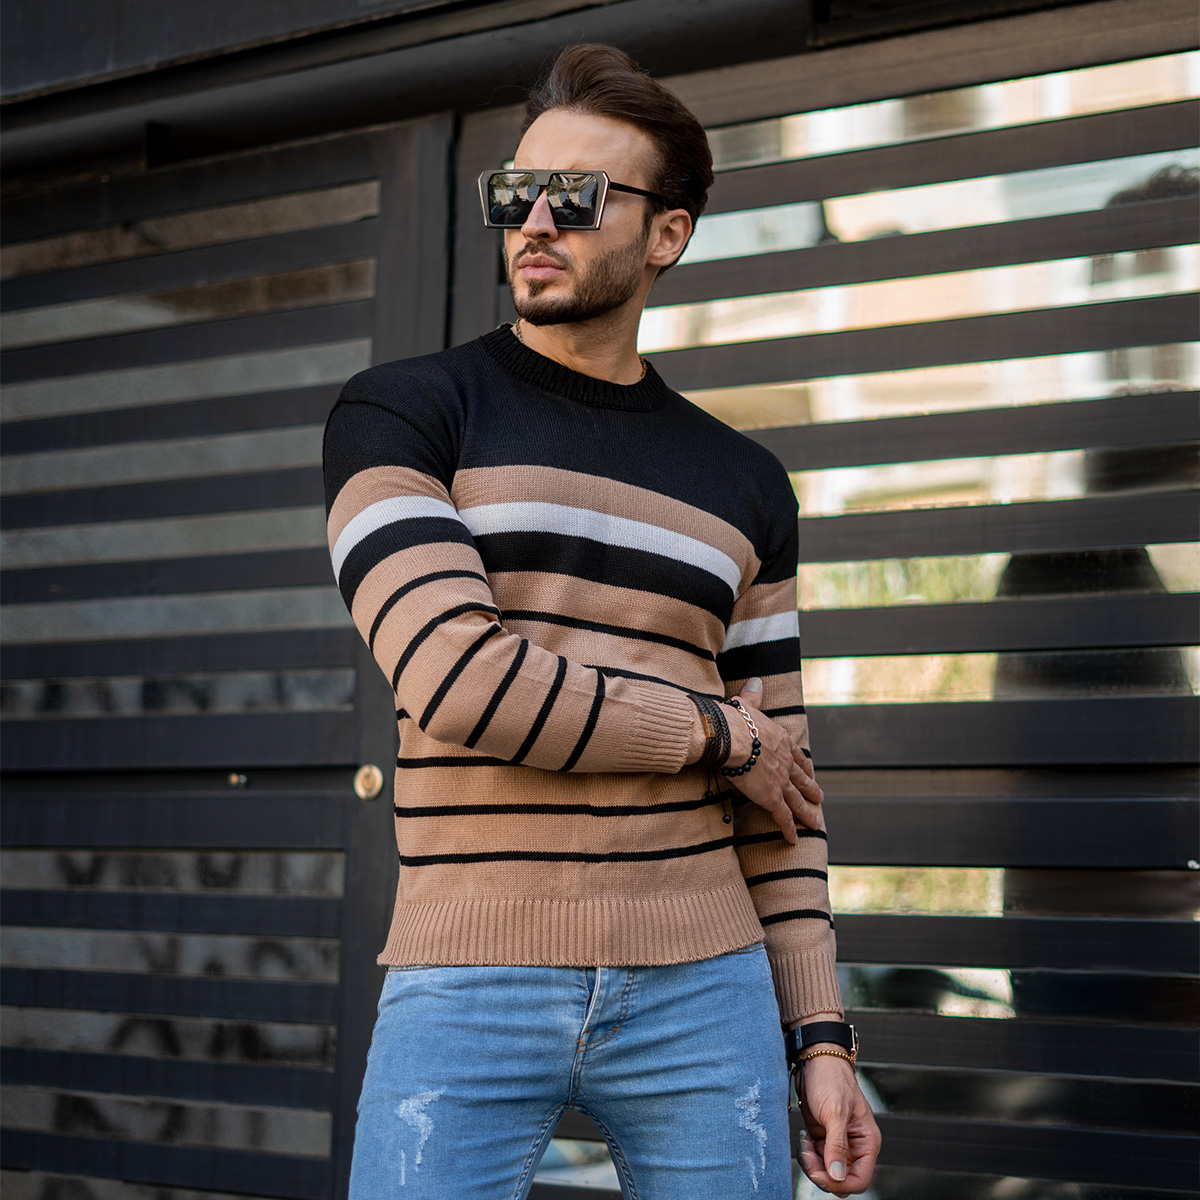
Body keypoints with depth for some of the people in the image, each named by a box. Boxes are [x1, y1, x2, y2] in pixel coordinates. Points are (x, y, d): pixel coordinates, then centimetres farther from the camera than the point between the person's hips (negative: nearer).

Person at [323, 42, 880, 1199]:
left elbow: (773, 786, 12)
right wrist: (715, 732, -5)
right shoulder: (399, 414, 0)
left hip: (702, 993, 3)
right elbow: (456, 678, -15)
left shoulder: (741, 487, 12)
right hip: (466, 1000, -3)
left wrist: (821, 1037, 6)